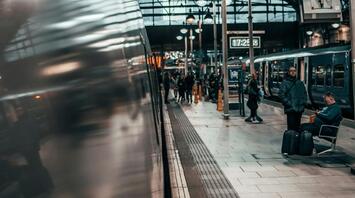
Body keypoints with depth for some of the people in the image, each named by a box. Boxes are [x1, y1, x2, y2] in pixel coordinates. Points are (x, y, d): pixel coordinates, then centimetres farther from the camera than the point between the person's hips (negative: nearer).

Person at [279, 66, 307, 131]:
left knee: (297, 126, 10)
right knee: (291, 126, -8)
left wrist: (304, 102, 7)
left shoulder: (300, 83, 16)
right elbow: (281, 94, -7)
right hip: (290, 109, -5)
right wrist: (287, 103, -14)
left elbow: (304, 93, 20)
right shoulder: (285, 83, -1)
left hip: (299, 108, 5)